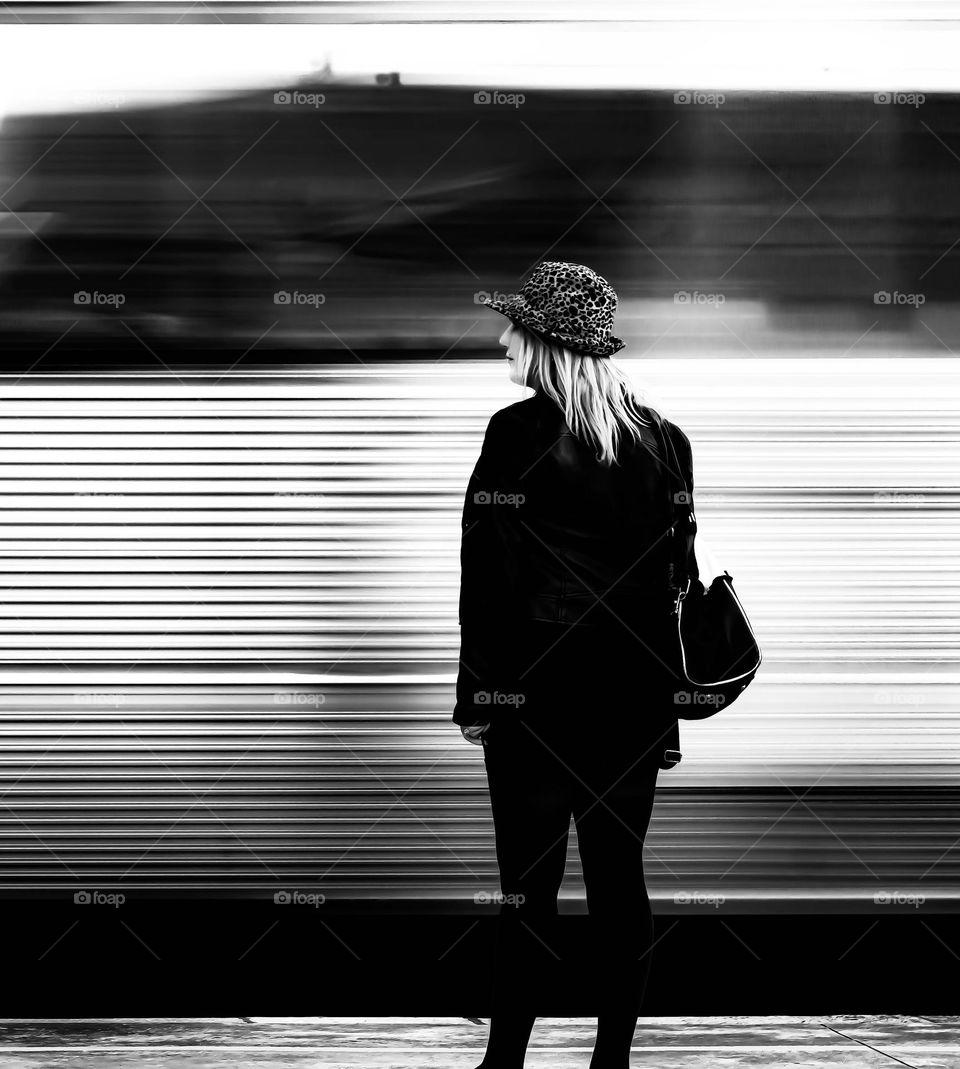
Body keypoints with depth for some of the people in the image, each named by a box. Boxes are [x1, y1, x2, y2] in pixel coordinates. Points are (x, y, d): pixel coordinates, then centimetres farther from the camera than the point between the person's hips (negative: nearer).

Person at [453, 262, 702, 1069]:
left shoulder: (518, 433, -9)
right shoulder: (662, 441, 3)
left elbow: (488, 576, -9)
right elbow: (675, 578, 5)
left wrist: (475, 694, -3)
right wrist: (668, 701, 11)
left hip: (537, 683, -4)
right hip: (634, 692, 4)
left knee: (530, 885, 0)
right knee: (619, 876, 9)